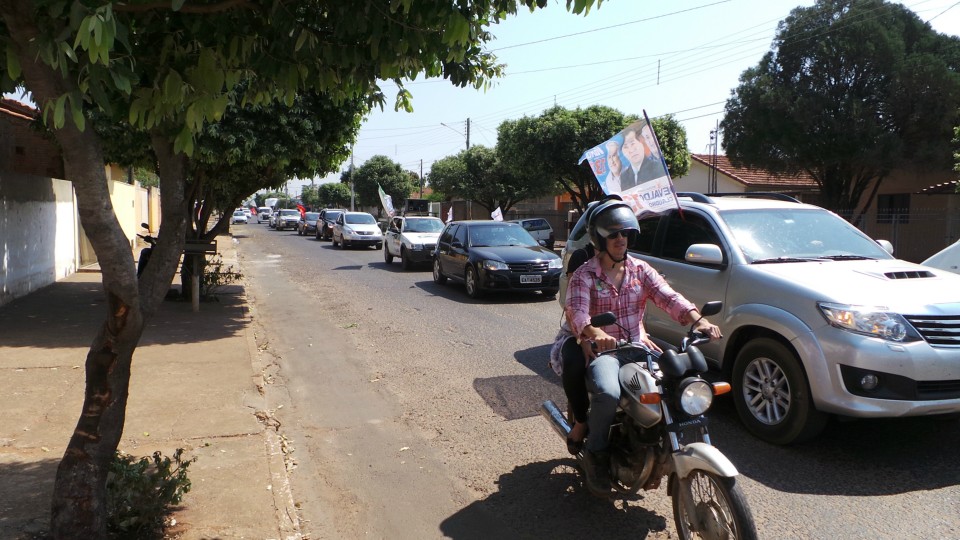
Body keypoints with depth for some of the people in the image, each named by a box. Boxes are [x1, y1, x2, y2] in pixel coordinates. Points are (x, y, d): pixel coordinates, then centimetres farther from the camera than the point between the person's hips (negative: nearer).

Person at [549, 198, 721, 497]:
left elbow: (669, 297, -5)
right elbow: (577, 313, -22)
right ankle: (595, 455, -8)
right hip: (600, 350, -5)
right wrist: (595, 333, -45)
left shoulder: (641, 270, 9)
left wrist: (698, 319, -25)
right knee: (609, 393, -35)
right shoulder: (584, 276, -5)